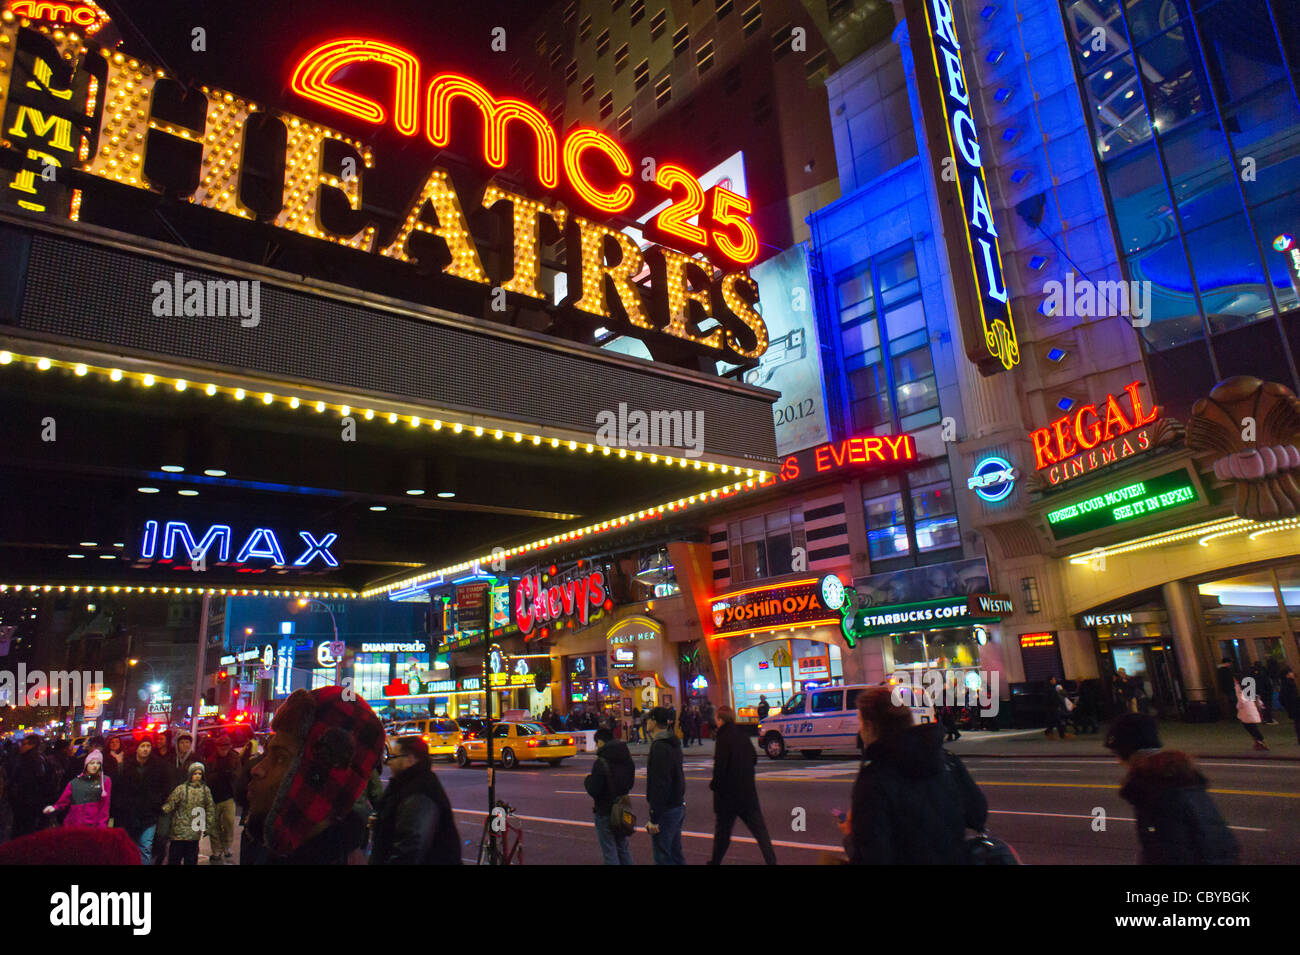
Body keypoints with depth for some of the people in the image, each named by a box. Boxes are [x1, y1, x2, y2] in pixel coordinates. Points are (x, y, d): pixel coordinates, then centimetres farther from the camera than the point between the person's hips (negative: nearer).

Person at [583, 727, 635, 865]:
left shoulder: (601, 762, -21)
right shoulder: (627, 760, 1)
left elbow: (593, 790, -21)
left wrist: (587, 779, -3)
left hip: (605, 811, -7)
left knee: (609, 850, 4)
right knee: (623, 847, 19)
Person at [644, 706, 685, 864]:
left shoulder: (659, 747, -19)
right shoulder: (674, 744, 10)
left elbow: (659, 785, -22)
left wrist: (654, 819, -19)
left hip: (665, 810, -9)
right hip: (679, 806, 9)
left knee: (663, 858, 0)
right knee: (675, 854, 18)